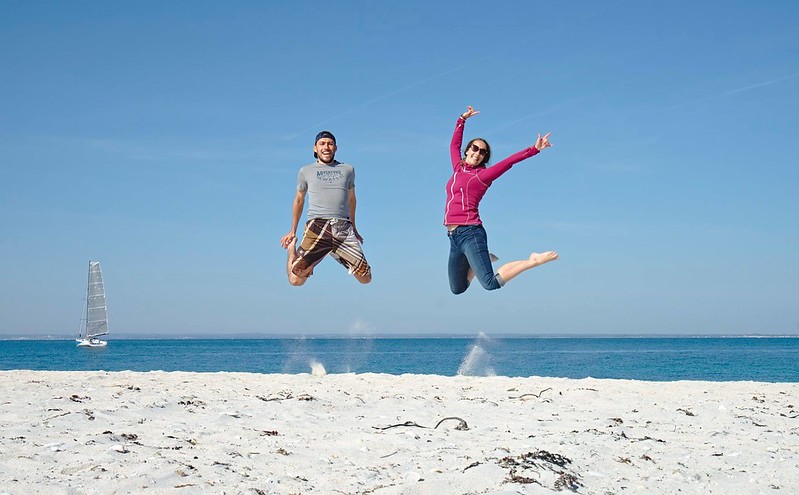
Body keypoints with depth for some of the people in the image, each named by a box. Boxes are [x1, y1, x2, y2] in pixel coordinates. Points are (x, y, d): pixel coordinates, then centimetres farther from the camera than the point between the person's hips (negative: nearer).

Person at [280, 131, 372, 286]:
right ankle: (292, 247, 21)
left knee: (366, 278, -6)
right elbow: (299, 201, 24)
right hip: (317, 227, -2)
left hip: (344, 228, 2)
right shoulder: (306, 171, 15)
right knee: (296, 280, -12)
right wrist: (293, 232, 26)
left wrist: (353, 228, 32)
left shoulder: (347, 169, 19)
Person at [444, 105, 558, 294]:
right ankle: (482, 260, 33)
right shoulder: (458, 168, 18)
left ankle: (533, 261, -6)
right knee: (457, 289, 12)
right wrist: (462, 119, 38)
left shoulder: (483, 174, 2)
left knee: (491, 284, -22)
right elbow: (455, 144, 32)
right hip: (454, 236, 7)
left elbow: (510, 161, -3)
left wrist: (534, 149, -11)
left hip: (470, 233, -7)